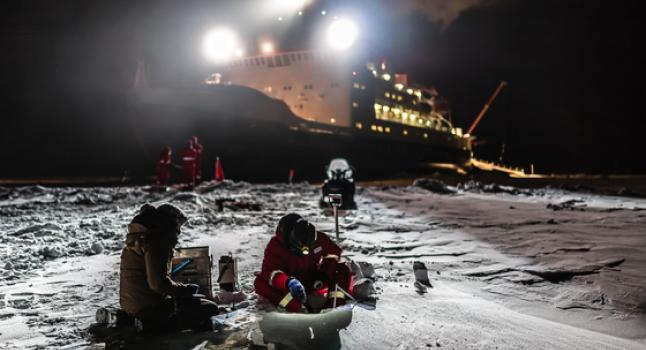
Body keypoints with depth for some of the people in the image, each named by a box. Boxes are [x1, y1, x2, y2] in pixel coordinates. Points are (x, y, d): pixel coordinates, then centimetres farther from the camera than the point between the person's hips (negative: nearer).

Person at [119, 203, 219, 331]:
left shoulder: (137, 239, 16)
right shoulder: (156, 241, -16)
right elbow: (158, 283, -24)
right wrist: (184, 289, -10)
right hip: (149, 308, -10)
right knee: (210, 309, -8)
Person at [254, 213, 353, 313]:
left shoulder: (319, 239, -13)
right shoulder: (275, 246, -22)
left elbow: (333, 251, 7)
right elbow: (270, 270, -34)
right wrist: (289, 282, -53)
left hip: (316, 283, 3)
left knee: (343, 270, -15)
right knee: (260, 283, -31)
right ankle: (300, 307, -42)